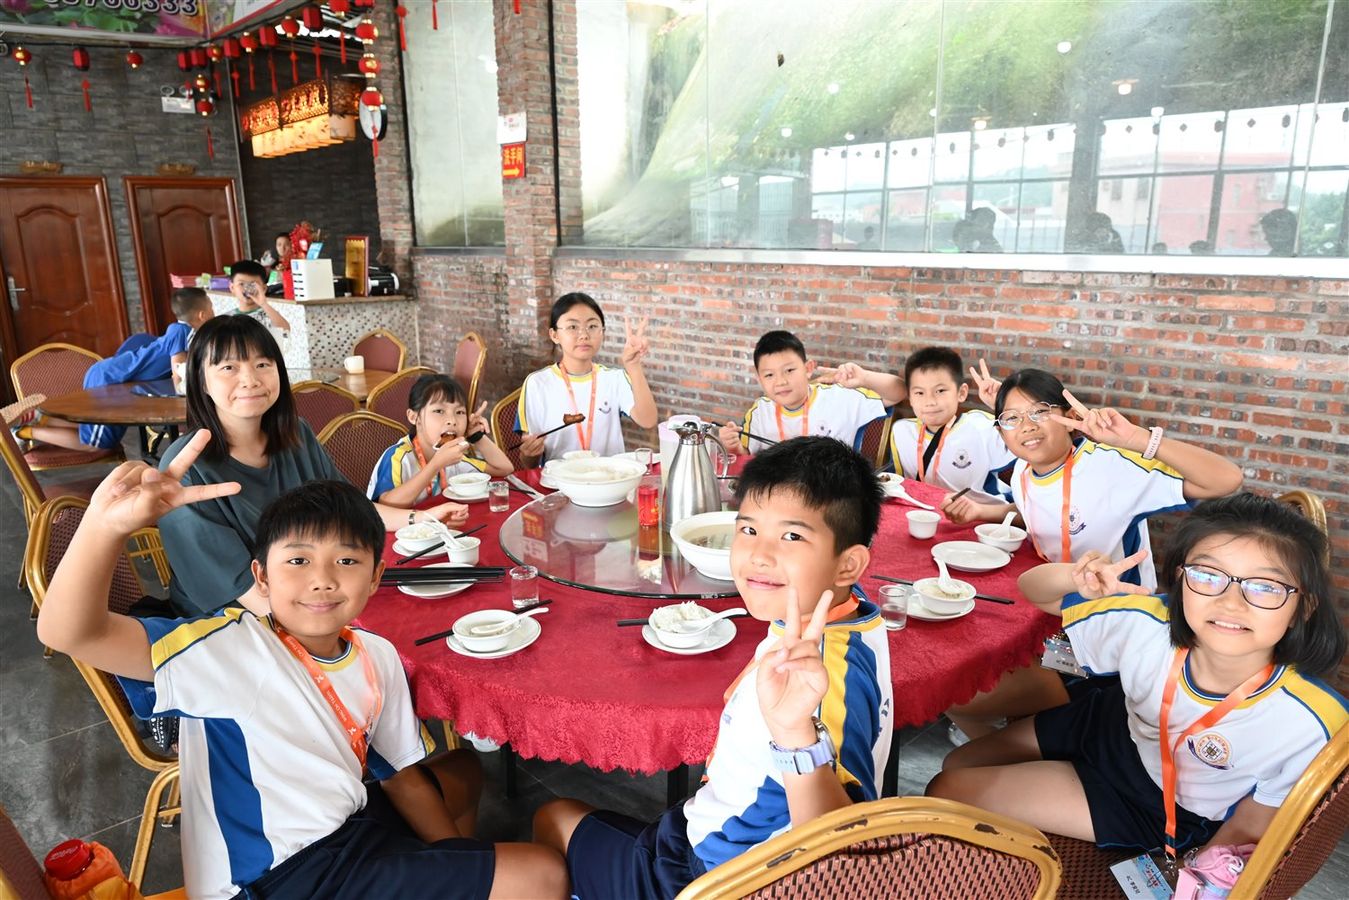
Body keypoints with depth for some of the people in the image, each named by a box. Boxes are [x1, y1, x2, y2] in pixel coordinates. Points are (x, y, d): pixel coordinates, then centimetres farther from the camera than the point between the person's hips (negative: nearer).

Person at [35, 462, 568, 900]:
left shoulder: (377, 657, -5)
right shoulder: (229, 648, -22)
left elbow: (400, 774, 6)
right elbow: (70, 634, -34)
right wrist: (105, 524, -51)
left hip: (353, 822, 7)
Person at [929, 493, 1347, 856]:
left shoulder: (1312, 725, -33)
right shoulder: (1148, 624, -29)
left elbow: (1247, 833, -15)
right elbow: (1032, 589, -14)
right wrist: (1077, 577, -35)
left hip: (1169, 812, -3)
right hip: (1114, 725, 3)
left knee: (948, 792, -8)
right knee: (957, 766, 14)